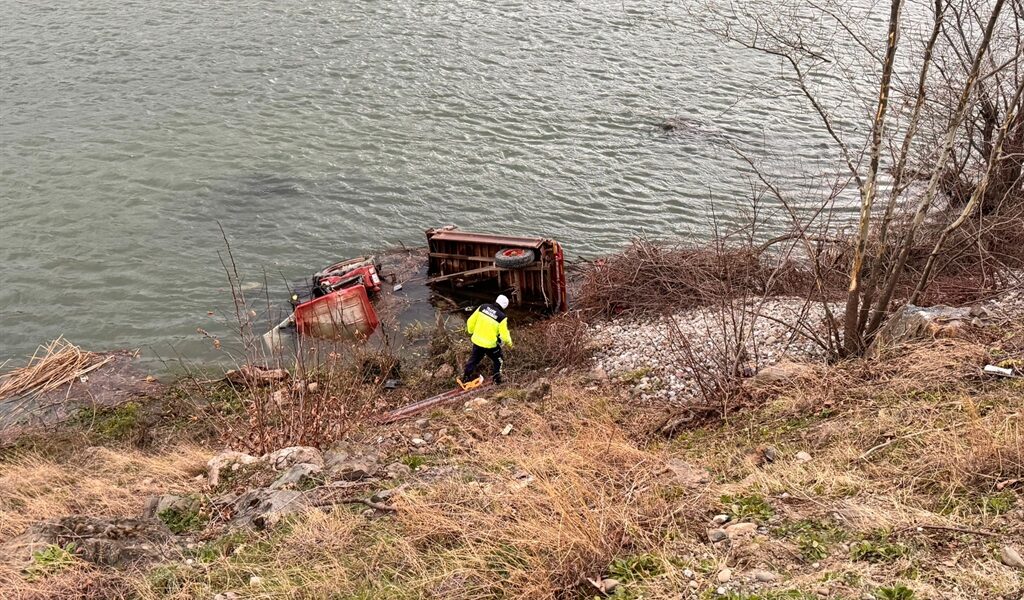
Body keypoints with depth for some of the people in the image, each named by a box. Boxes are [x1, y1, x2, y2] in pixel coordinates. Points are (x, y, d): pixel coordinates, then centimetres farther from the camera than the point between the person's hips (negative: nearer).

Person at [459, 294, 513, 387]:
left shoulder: (483, 307, -7)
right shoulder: (502, 317, -19)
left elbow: (471, 321, 1)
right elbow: (504, 335, -13)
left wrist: (470, 330, 20)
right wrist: (509, 343, 8)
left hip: (477, 341, 5)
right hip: (490, 345, -4)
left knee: (474, 359, 24)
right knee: (497, 360, 23)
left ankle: (465, 378, 33)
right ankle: (497, 378, 31)